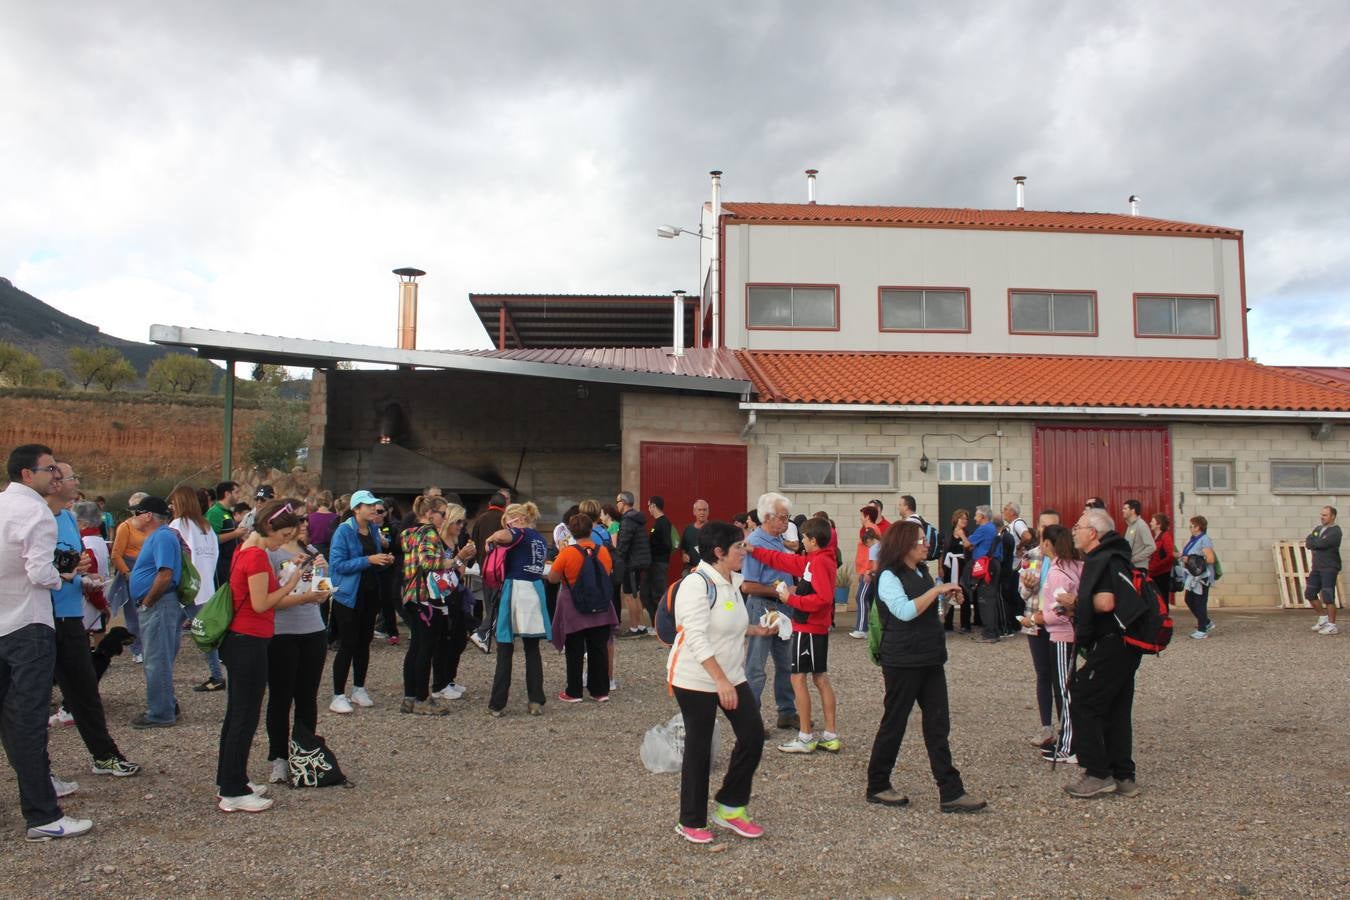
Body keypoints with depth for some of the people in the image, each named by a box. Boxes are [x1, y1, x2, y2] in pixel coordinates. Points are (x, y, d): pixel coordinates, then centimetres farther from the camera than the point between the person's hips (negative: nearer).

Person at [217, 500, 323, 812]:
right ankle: (234, 793, 5)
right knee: (246, 717, -2)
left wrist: (303, 596, 7)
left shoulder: (246, 550, 12)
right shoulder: (257, 555, -18)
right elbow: (261, 604, -20)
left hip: (239, 640, 10)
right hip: (249, 643, -10)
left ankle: (230, 780, 27)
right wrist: (291, 584, -10)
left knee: (237, 713, 17)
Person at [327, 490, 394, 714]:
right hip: (349, 596, -6)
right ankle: (338, 696, 3)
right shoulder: (344, 531, -12)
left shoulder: (374, 529, 9)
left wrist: (386, 559, -2)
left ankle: (359, 689, 25)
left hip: (370, 594, 7)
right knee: (347, 645, -5)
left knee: (364, 643, 13)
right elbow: (337, 564, -18)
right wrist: (368, 560, -24)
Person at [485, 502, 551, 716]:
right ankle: (536, 701, 9)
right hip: (535, 592, 7)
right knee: (532, 650, 12)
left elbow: (501, 536, -27)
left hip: (515, 590, -6)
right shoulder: (541, 539, 18)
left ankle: (497, 704, 4)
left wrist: (491, 539, -6)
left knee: (505, 649, 1)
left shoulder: (520, 534, -5)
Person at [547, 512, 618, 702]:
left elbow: (552, 578, -7)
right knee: (599, 649, 10)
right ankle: (600, 691, 15)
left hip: (574, 612, -3)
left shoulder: (567, 553, -15)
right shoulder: (603, 552, -4)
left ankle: (573, 692, 13)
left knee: (575, 652, 7)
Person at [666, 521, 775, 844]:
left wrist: (757, 631, 16)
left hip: (731, 676, 8)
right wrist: (721, 681, -31)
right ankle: (691, 822, 19)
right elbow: (697, 638, -27)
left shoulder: (728, 582, 8)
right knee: (699, 748, 2)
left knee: (753, 735, 4)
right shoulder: (697, 584, -20)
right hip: (696, 680, -8)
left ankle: (730, 807, 20)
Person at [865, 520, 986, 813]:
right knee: (894, 723, 3)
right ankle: (877, 786, 17)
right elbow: (905, 611, -25)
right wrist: (937, 590, -21)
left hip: (931, 659, 8)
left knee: (938, 725, 4)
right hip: (902, 661, -8)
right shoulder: (889, 576, -11)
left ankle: (951, 793, 5)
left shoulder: (922, 572, 13)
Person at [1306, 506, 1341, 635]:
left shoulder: (1335, 531, -12)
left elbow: (1321, 544, -22)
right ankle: (1323, 618, 23)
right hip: (1317, 568, 8)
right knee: (1309, 593, 8)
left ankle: (1331, 626, 1)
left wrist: (1311, 539, -3)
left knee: (1328, 597, -7)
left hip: (1330, 568, -8)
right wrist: (1316, 544, -14)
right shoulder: (1318, 529, 13)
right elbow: (1309, 544, 6)